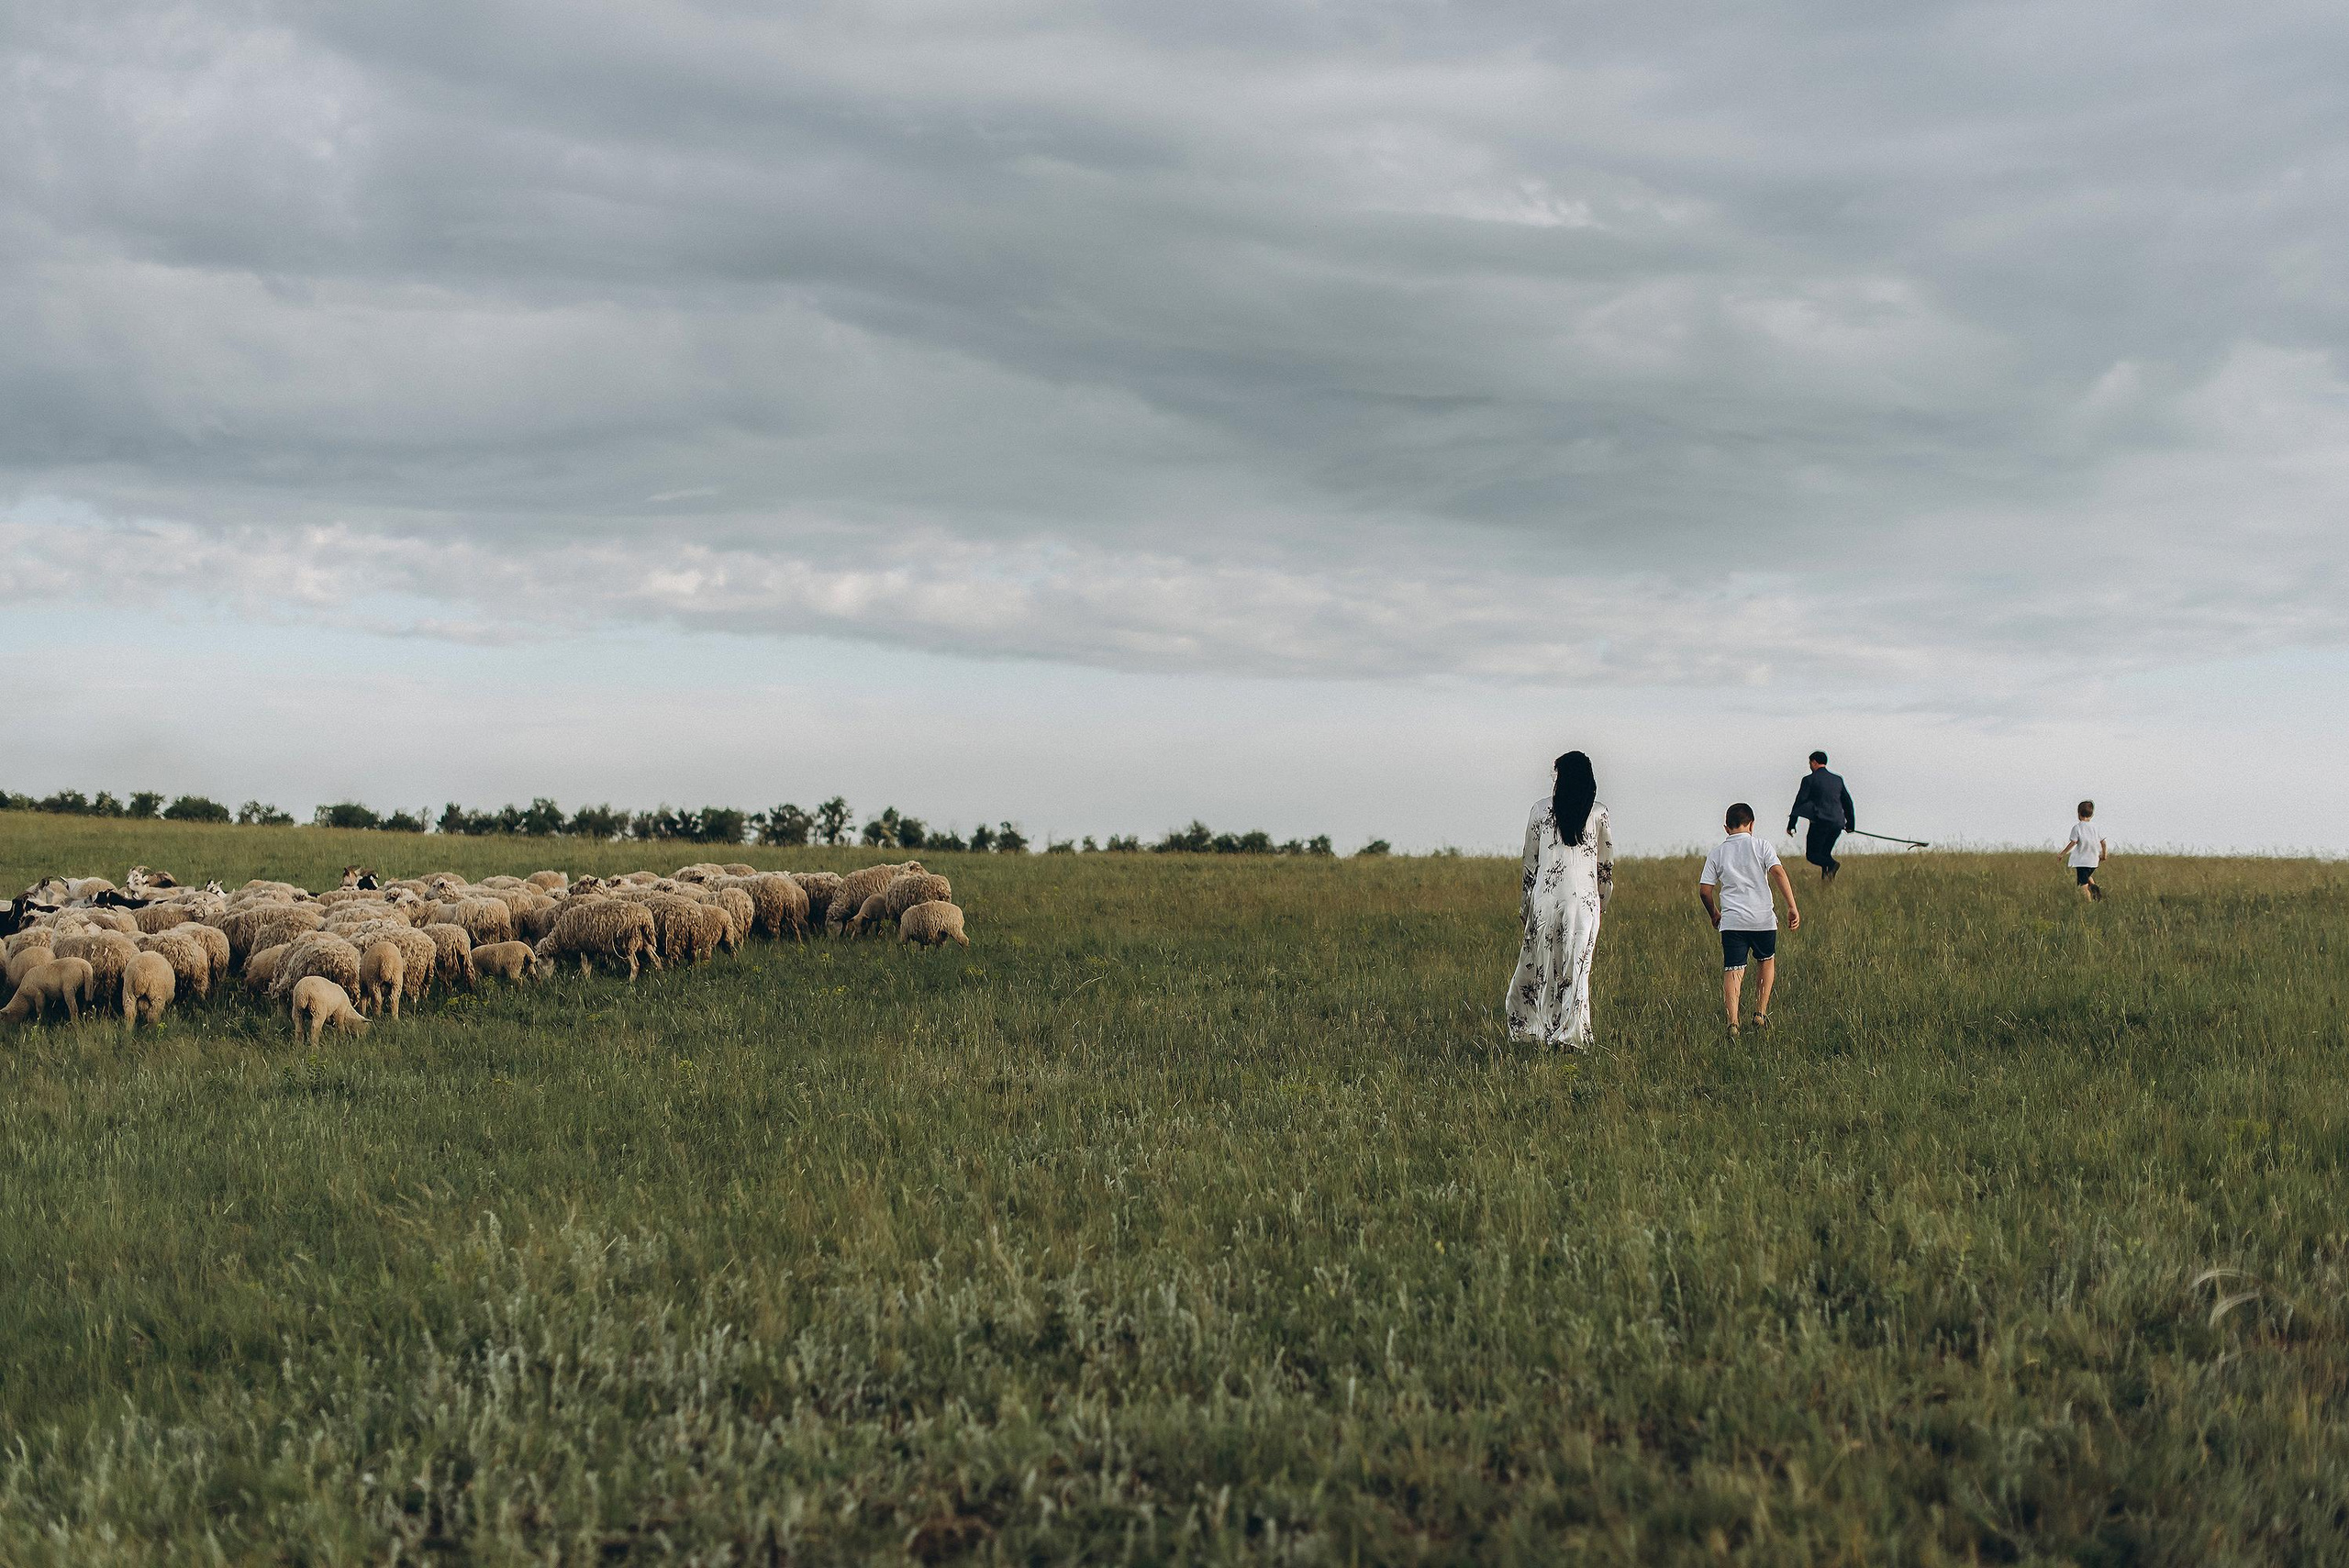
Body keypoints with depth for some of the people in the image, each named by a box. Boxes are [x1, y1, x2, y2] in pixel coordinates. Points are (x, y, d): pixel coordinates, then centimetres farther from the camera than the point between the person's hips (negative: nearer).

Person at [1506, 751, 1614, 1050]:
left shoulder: (1542, 808, 0)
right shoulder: (1598, 813, 1)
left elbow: (1530, 860, 4)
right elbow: (1607, 865, 6)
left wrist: (1525, 905, 12)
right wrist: (1602, 904, 18)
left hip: (1546, 896, 0)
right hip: (1586, 899, 0)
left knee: (1542, 966, 11)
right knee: (1577, 969, 3)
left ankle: (1533, 1030, 12)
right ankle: (1568, 1036, -1)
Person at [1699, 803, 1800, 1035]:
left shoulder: (1717, 853, 9)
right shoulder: (1760, 846, 3)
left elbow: (1704, 891, 6)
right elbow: (1778, 872, -11)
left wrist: (1714, 915, 23)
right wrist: (1792, 907, -13)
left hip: (1731, 921, 0)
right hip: (1763, 919, 0)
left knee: (1732, 971, -2)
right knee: (1767, 962, 22)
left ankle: (1733, 1022, -17)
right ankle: (1760, 1013, 17)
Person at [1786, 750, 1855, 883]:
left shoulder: (1809, 780, -1)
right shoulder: (1837, 780, 16)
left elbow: (1800, 801, -3)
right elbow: (1847, 802, 22)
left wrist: (1791, 824, 0)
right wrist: (1851, 824, 30)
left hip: (1820, 822, -6)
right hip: (1837, 823, 6)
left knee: (1811, 855, 0)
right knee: (1825, 852, 17)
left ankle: (1832, 864, -26)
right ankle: (1826, 877, -1)